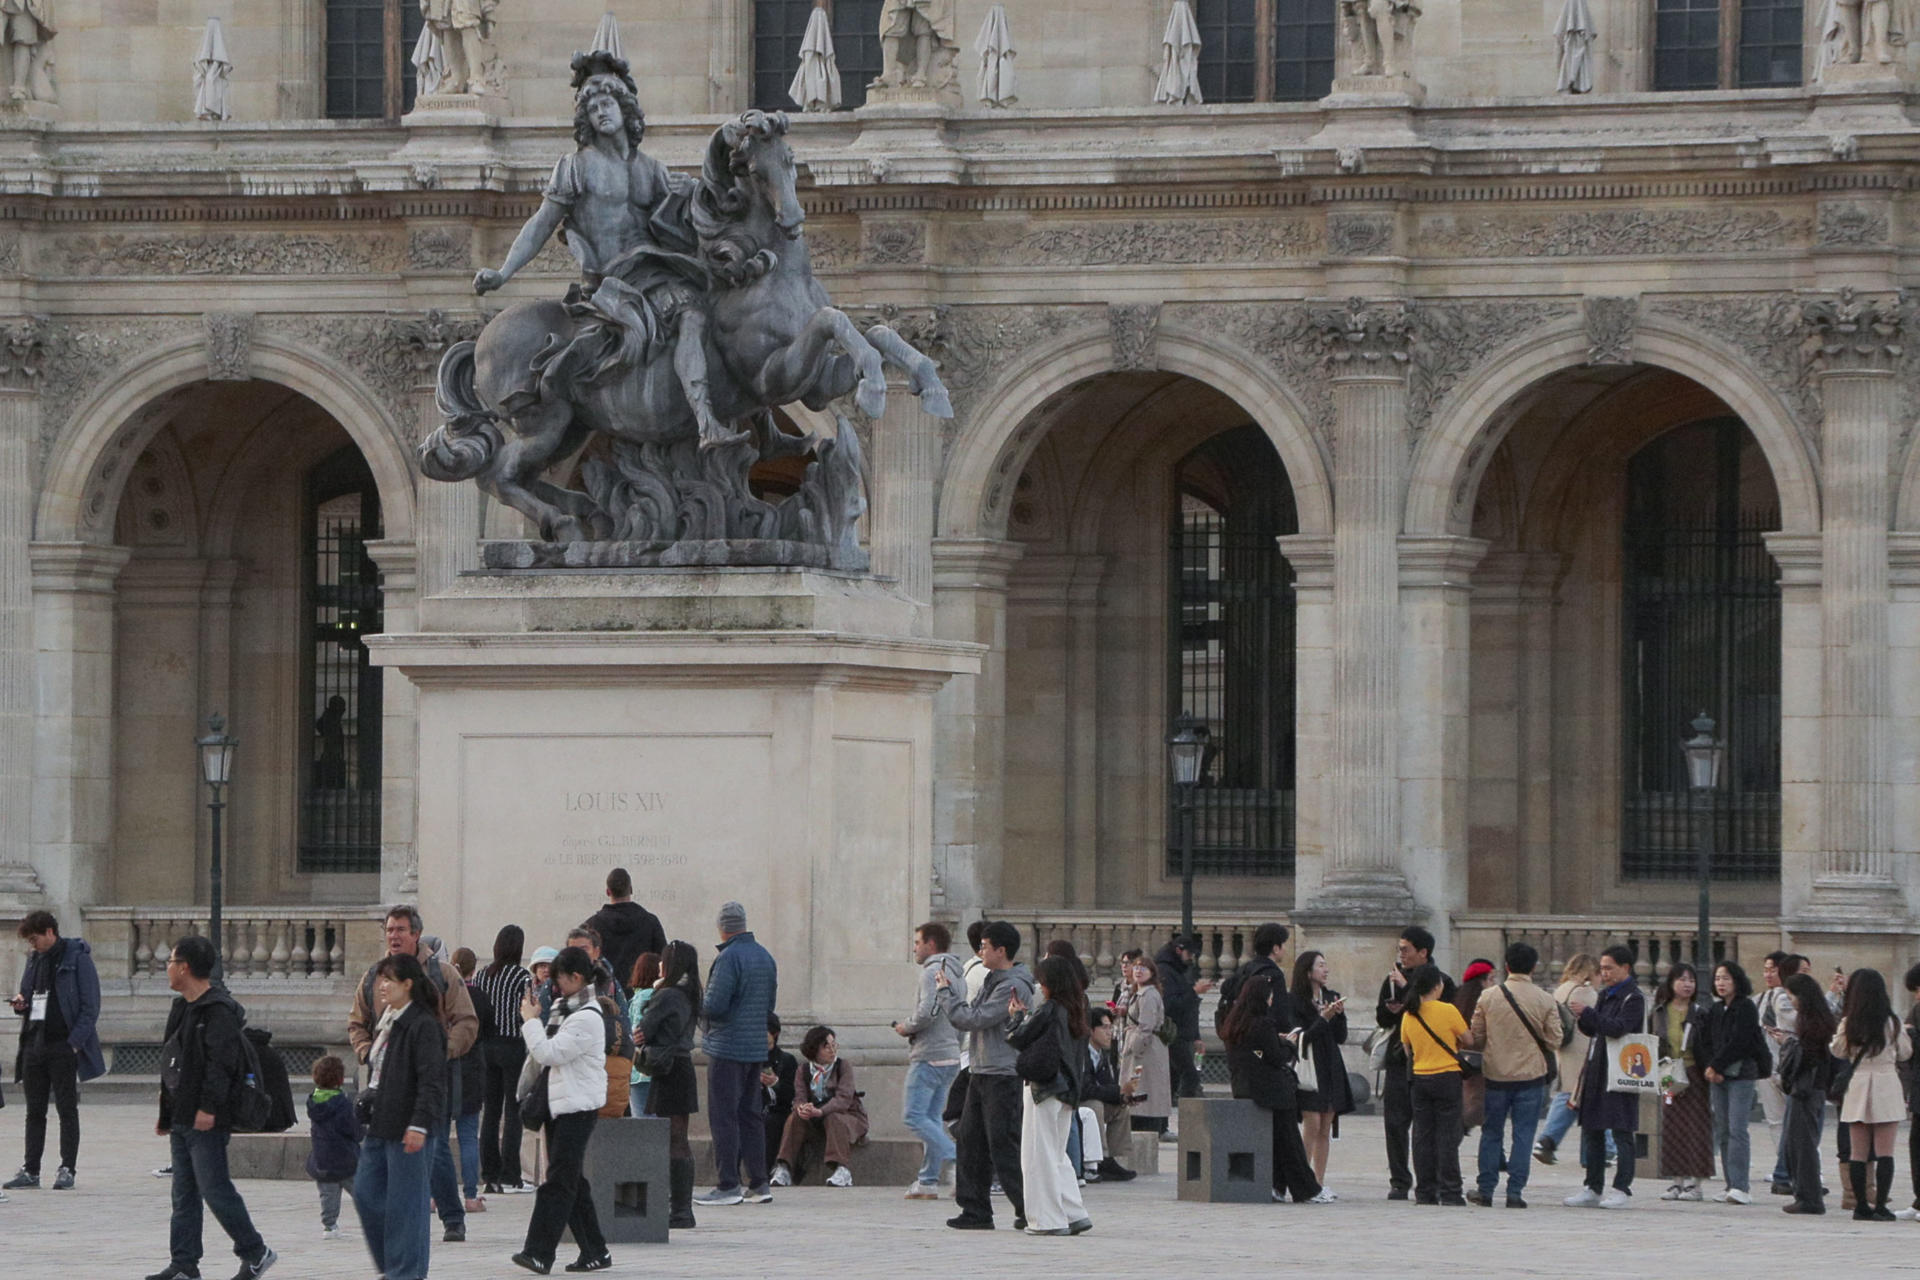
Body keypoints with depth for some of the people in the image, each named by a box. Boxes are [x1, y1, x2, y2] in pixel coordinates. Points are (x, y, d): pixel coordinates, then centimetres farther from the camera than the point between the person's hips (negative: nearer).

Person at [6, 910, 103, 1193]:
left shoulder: (76, 957, -6)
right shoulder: (35, 958, 14)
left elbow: (90, 1005, -9)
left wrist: (75, 1041, -16)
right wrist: (21, 1002, 2)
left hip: (63, 1045, -7)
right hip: (34, 1042, 7)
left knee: (67, 1108, -1)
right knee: (34, 1111, 8)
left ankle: (67, 1169, 1)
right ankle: (31, 1170, 10)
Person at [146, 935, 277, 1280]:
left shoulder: (218, 1011, -14)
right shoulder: (182, 1009, 17)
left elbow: (221, 1063, -21)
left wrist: (209, 1107, -26)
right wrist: (165, 1114, 23)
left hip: (206, 1122, -10)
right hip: (181, 1119, 10)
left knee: (215, 1190, -8)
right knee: (184, 1193, 9)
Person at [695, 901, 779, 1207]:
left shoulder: (729, 958, -15)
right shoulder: (765, 957, 11)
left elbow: (714, 1006, -20)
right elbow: (771, 1003, 17)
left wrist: (696, 1006, 0)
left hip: (727, 1047, -8)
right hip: (756, 1049, 8)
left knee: (724, 1117, -4)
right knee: (751, 1115, 13)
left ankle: (728, 1185, -6)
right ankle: (758, 1183, 14)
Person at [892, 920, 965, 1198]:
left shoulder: (933, 971, -12)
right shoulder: (958, 973, 18)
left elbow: (927, 1012, -22)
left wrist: (907, 1027, -6)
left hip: (929, 1057, -10)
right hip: (952, 1056, 10)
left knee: (913, 1116, -8)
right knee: (932, 1118, 11)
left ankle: (955, 1159, -19)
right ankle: (928, 1181, 9)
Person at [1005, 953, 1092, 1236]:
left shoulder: (1048, 1010, -15)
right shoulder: (1074, 1012, 8)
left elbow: (1018, 1038, -9)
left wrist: (1016, 1016, 9)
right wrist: (1026, 1013, 17)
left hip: (1042, 1087, -8)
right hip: (1066, 1090, 8)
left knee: (1039, 1155, -1)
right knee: (1057, 1155, 16)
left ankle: (1048, 1219, -2)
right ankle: (1076, 1215, 12)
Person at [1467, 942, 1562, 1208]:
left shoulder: (1488, 997, -4)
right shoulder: (1545, 1001, -7)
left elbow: (1475, 1036, 2)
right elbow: (1553, 1041, -2)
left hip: (1495, 1074, 1)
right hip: (1532, 1076, -1)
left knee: (1491, 1133, 12)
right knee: (1523, 1134, 4)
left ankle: (1486, 1189, 13)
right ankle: (1515, 1191, 0)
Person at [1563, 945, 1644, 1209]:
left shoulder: (1633, 999, -9)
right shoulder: (1604, 995, 17)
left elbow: (1618, 1028, -23)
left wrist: (1586, 1012, -23)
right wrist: (1582, 1018, -1)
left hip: (1620, 1073, -9)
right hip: (1596, 1070, 9)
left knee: (1621, 1132, -5)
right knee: (1591, 1130, 9)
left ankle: (1622, 1190, -3)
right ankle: (1592, 1189, 15)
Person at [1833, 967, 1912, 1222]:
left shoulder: (1849, 1023, -4)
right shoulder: (1893, 1023, -5)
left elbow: (1838, 1051, 10)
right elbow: (1905, 1053, 7)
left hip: (1858, 1084, 1)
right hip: (1886, 1083, -1)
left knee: (1858, 1152, 8)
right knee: (1885, 1152, -1)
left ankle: (1861, 1205, 9)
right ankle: (1880, 1205, -7)